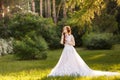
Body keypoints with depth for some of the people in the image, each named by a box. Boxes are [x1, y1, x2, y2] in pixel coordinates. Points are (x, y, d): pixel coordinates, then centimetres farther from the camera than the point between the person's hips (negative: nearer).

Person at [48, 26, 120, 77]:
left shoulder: (71, 36, -4)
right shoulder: (64, 36, 11)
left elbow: (73, 44, -8)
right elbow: (62, 42, -2)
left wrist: (68, 41, -15)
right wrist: (62, 36, -3)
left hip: (71, 50, -6)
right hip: (66, 50, 6)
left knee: (73, 62, -7)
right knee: (64, 63, 3)